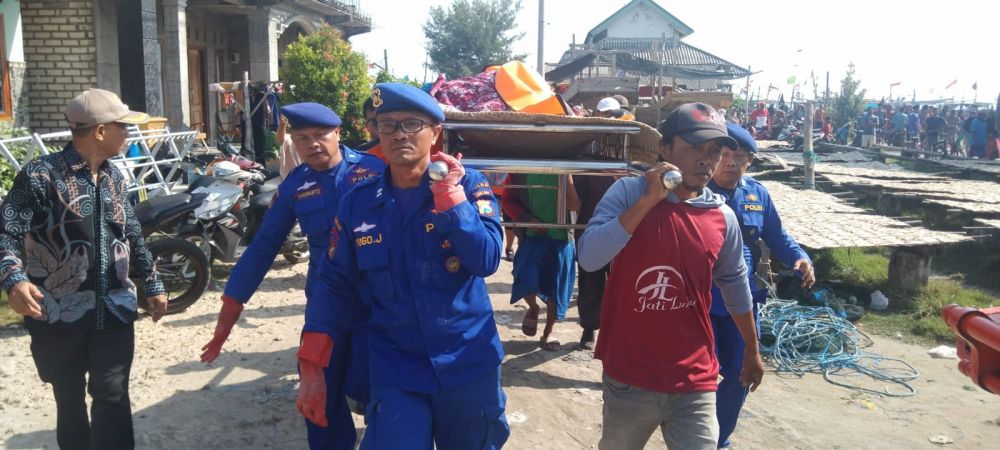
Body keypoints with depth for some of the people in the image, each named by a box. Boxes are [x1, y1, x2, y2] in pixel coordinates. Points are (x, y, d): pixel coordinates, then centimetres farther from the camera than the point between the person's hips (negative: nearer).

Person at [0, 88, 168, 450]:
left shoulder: (113, 177, 9)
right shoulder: (40, 175, -11)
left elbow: (132, 236, 17)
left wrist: (152, 285, 19)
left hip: (113, 311, 4)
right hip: (58, 314, -4)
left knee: (112, 397, 1)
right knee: (70, 403, 12)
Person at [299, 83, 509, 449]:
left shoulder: (468, 185, -7)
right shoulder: (357, 202, -2)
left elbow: (486, 261, -19)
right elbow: (335, 286, 0)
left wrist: (448, 194, -23)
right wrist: (311, 369, -4)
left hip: (468, 366, 0)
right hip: (395, 372, 0)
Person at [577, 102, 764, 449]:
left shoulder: (723, 218, 0)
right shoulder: (629, 193, -10)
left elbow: (735, 285, 14)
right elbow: (588, 259, -22)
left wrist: (752, 349, 23)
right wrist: (648, 201, -24)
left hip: (694, 382, 2)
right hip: (629, 378, -1)